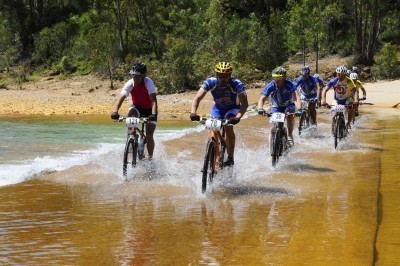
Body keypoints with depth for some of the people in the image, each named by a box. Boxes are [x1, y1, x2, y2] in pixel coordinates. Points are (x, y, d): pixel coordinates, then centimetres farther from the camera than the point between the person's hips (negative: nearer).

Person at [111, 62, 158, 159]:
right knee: (131, 114, -34)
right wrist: (115, 111, -51)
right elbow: (121, 98, -34)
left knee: (149, 136, -11)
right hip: (137, 107, 2)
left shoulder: (148, 82, -30)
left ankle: (150, 158, 8)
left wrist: (154, 114, -55)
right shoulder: (130, 83, -23)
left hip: (149, 109, -2)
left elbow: (153, 100, -39)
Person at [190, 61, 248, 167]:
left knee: (228, 126, -29)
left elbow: (244, 103, -39)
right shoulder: (210, 82, -26)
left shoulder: (237, 84, -31)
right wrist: (193, 112, -51)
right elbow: (197, 98, -32)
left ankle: (230, 157, -17)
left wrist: (238, 117, -58)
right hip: (218, 108, 3)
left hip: (233, 108, -3)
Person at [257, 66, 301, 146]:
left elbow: (297, 97, -39)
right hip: (276, 107, 1)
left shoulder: (289, 85, -29)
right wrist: (260, 109, -50)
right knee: (273, 127, -14)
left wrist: (299, 109, -57)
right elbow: (262, 98, -29)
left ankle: (290, 135, -14)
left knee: (290, 114, -33)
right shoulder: (270, 86, -25)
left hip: (288, 106, -1)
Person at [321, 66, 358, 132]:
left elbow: (354, 91, -33)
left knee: (351, 109, -28)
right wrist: (324, 101, -43)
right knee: (334, 116, -17)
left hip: (347, 99, 0)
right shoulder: (333, 81, -22)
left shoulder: (348, 81, -23)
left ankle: (348, 124, -4)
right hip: (337, 100, 0)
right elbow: (325, 90, -26)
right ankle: (333, 131, 0)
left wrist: (356, 100, -52)